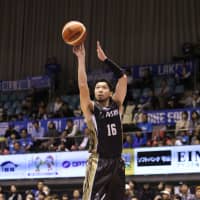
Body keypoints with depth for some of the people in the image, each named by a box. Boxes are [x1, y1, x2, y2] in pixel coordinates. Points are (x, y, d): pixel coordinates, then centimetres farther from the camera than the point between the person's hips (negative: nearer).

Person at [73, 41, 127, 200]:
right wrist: (81, 58, -17)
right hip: (99, 164, -4)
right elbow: (83, 86, -14)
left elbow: (123, 78, 2)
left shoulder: (116, 105, 9)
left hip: (117, 163, 5)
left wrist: (105, 59, -2)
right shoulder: (91, 108, 0)